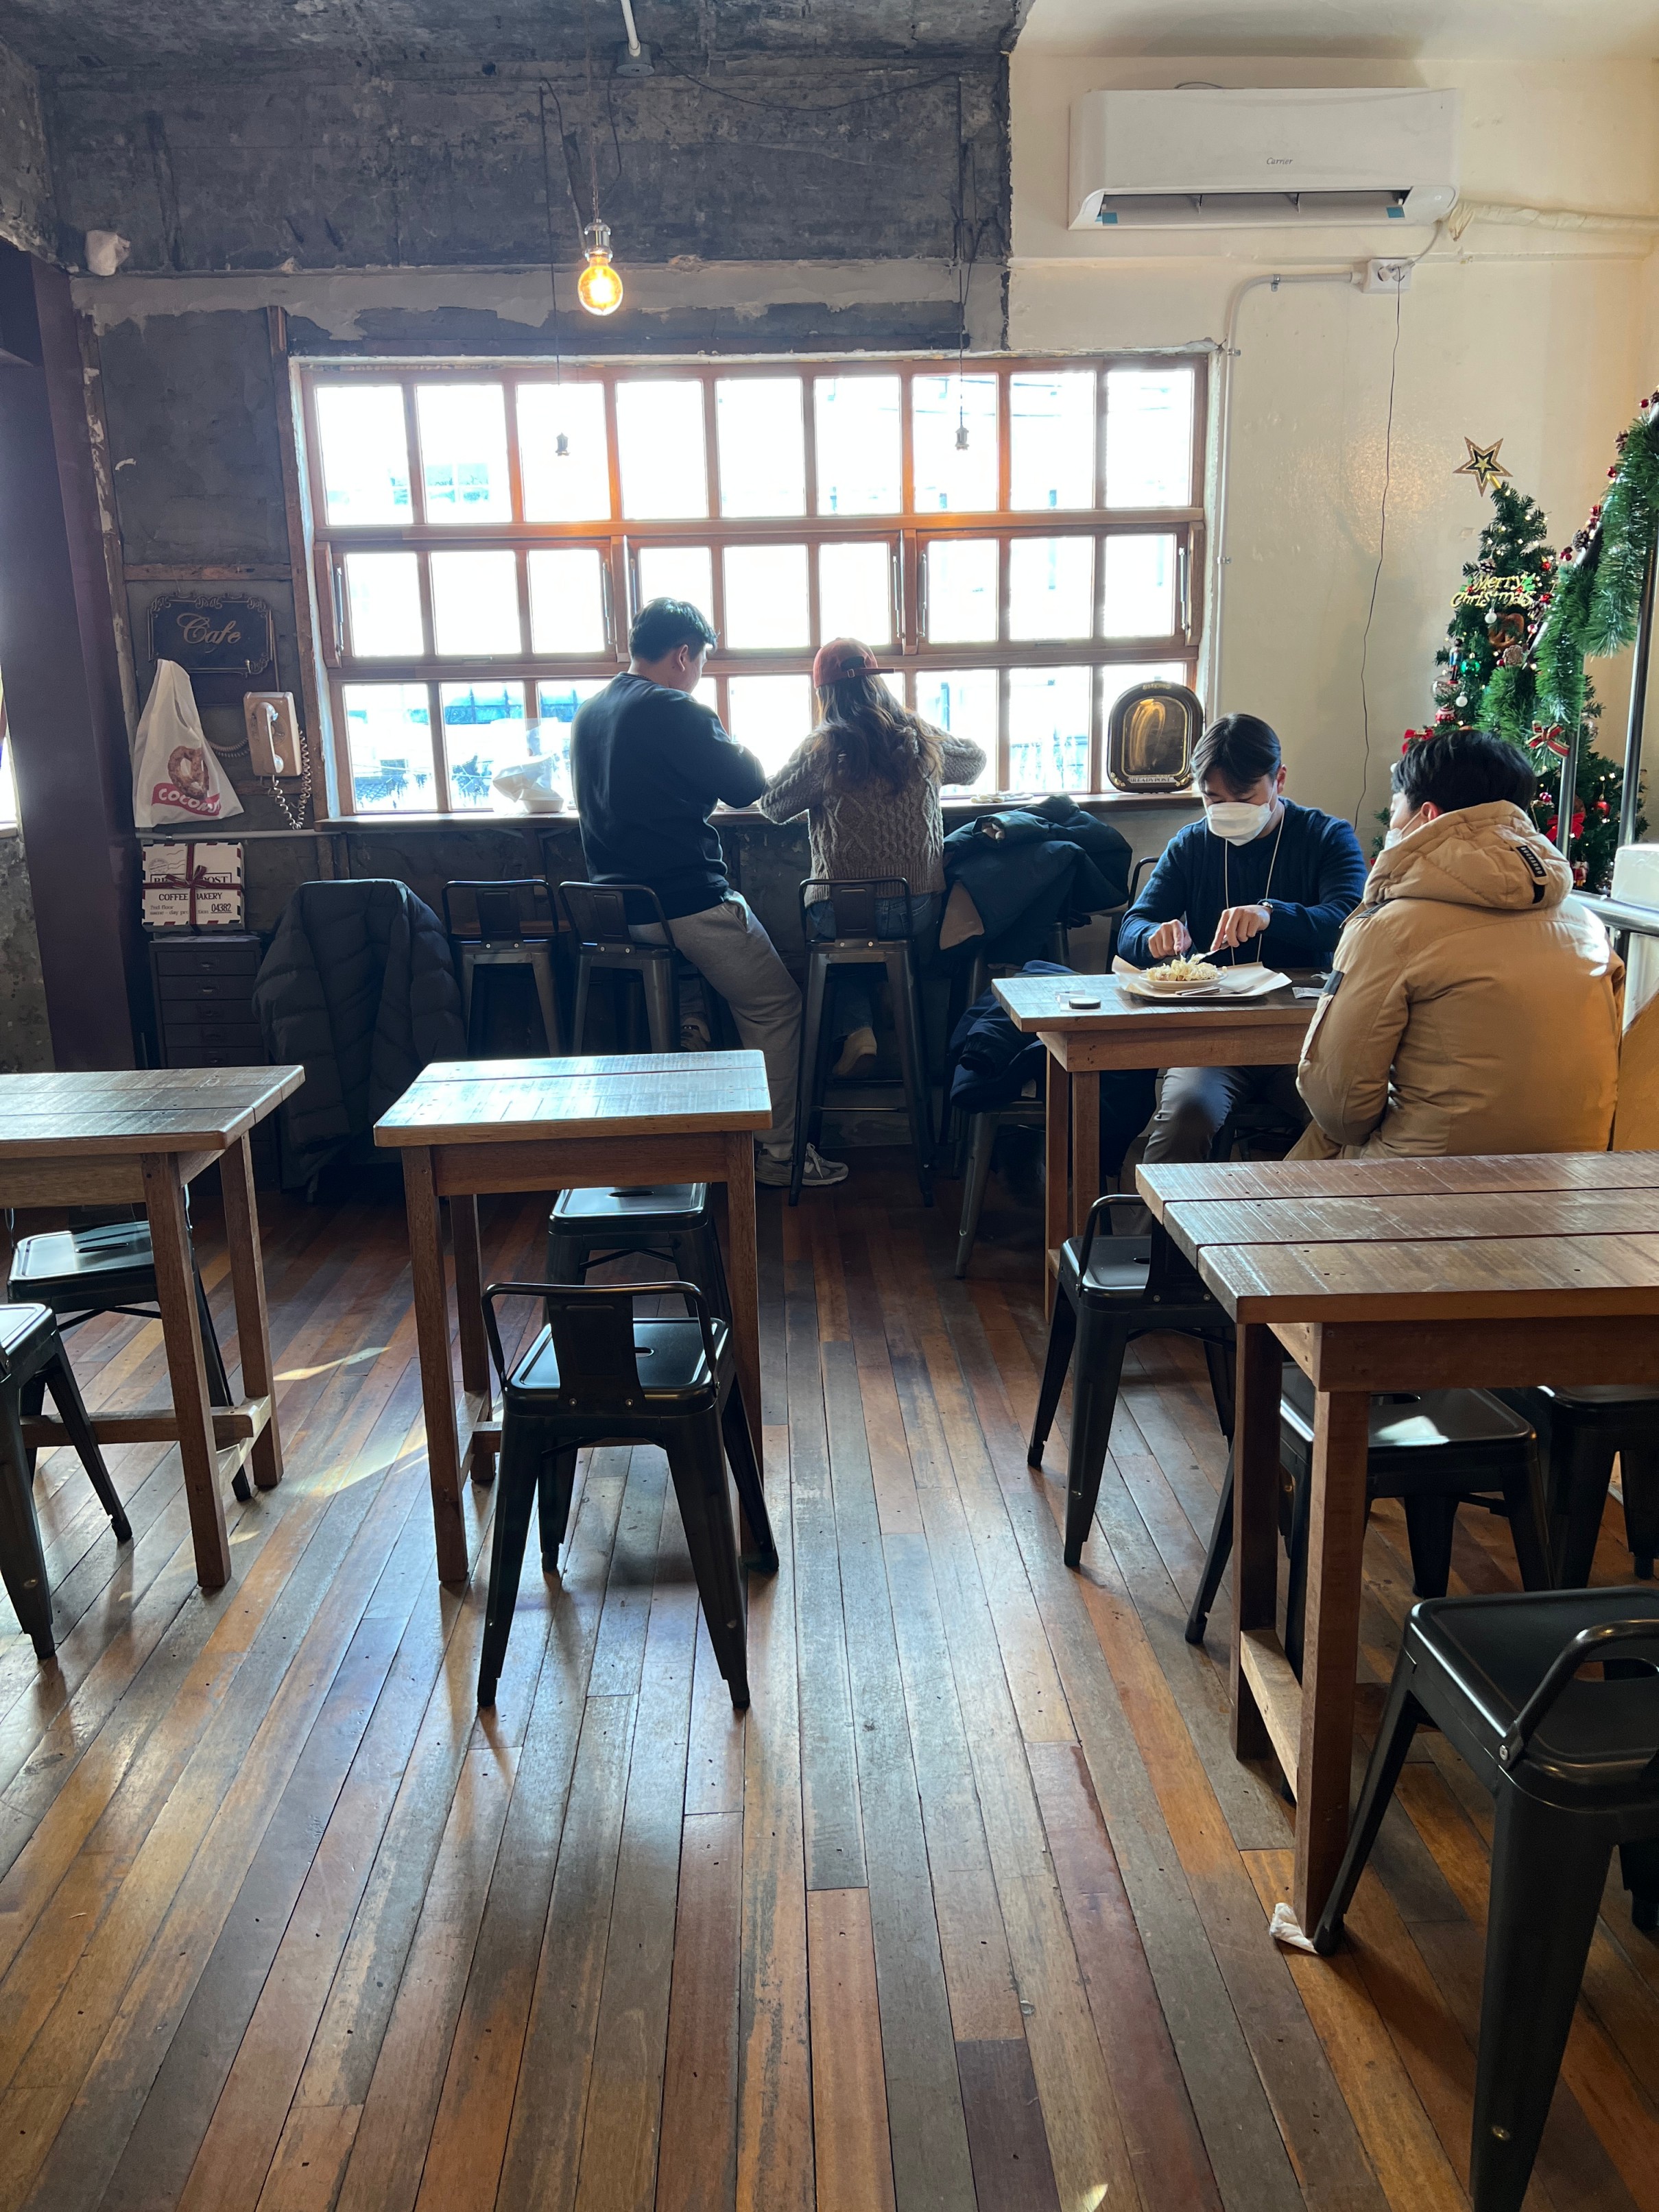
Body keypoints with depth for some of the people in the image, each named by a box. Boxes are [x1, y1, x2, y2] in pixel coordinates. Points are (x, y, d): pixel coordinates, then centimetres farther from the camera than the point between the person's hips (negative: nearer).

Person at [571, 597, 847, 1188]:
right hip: (689, 905, -9)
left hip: (618, 905, 9)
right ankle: (776, 1151, 6)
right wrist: (737, 748, 8)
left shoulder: (588, 713, 12)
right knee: (776, 1006, 4)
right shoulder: (673, 711, -15)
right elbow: (749, 787, -12)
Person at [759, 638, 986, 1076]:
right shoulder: (923, 740, 3)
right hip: (920, 913, 3)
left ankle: (857, 1029, 8)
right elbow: (974, 760, 23)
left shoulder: (822, 749, -9)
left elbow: (771, 805, 4)